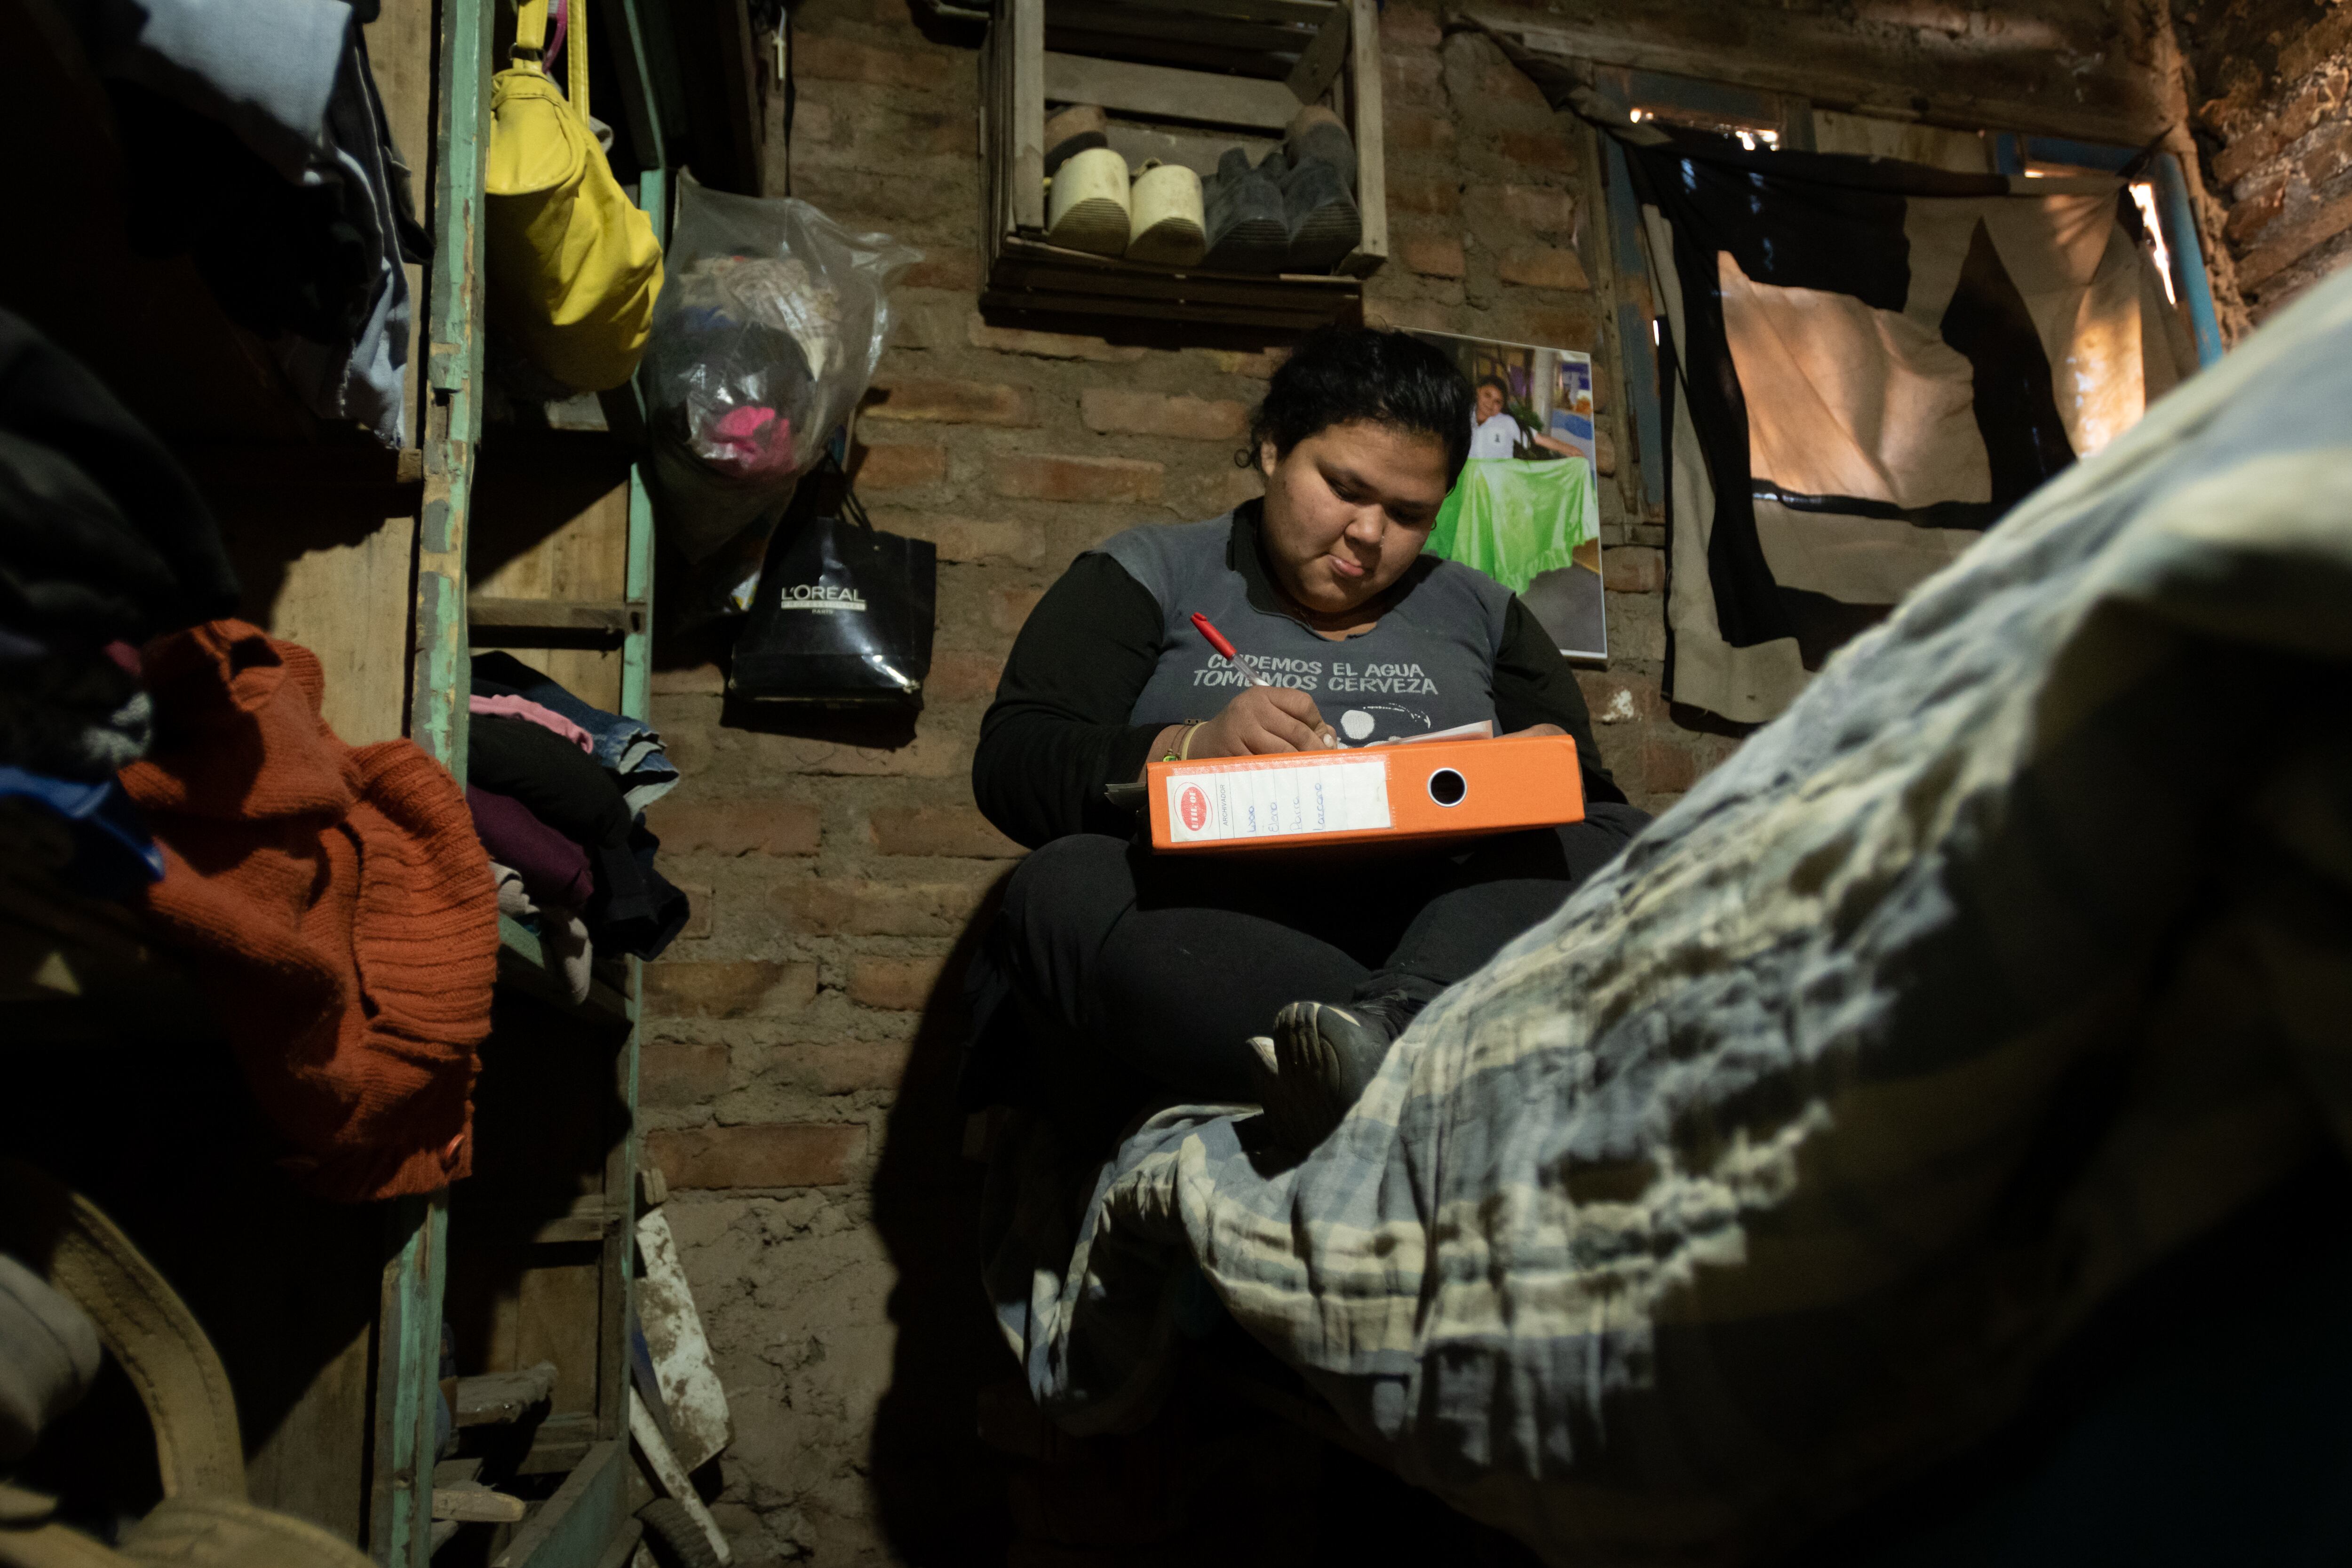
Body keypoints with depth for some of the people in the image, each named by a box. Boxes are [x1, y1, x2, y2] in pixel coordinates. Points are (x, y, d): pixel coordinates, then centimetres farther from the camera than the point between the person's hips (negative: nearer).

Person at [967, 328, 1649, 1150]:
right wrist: (1189, 747, -16)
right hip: (1194, 936, -2)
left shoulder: (1479, 611, 24)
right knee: (1064, 889, -32)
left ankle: (1396, 1018, -50)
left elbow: (1589, 793, 20)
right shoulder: (1150, 576, 14)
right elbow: (1009, 764, 2)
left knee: (1618, 844, -22)